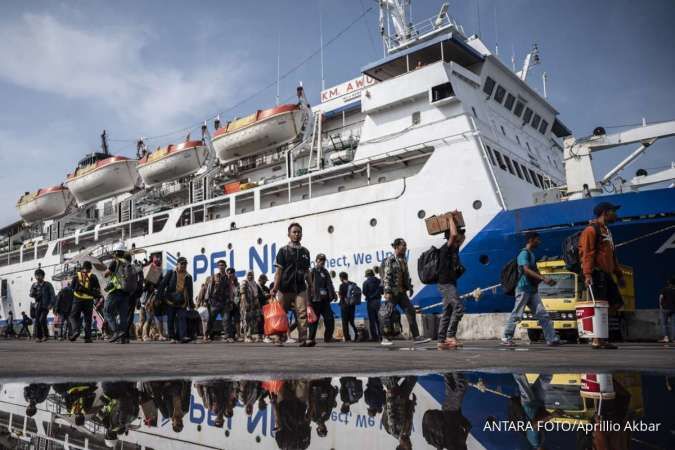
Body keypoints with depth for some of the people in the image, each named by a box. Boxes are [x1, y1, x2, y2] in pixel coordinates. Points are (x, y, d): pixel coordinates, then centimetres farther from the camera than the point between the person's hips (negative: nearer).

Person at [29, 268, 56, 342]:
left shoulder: (48, 285, 0)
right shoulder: (34, 285, 10)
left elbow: (53, 295, -2)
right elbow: (31, 295, 0)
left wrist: (51, 304, -11)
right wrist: (34, 288, -16)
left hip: (45, 306, -4)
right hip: (38, 306, 4)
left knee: (42, 320, -17)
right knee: (37, 321, -2)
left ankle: (46, 335, -4)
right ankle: (38, 337, 3)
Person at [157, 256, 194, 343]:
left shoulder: (188, 277, 10)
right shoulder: (171, 273, 3)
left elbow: (190, 291, 14)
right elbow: (162, 284, 1)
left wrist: (191, 304, 10)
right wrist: (161, 296, -6)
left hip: (182, 302, 1)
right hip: (170, 301, -1)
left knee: (182, 318, -13)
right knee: (171, 320, 5)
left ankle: (183, 336, -21)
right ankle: (172, 337, 13)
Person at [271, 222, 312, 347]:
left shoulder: (305, 252, 12)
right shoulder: (283, 250, 1)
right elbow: (279, 270, -4)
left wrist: (310, 286, 15)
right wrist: (275, 287, -13)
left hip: (300, 288, 2)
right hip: (285, 288, -2)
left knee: (302, 313, -10)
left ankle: (303, 339, -12)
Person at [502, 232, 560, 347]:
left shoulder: (532, 254, 19)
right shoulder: (524, 253, -10)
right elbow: (526, 270, -22)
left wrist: (545, 280, 8)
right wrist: (543, 278, -28)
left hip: (532, 290, 9)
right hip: (523, 289, -9)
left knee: (543, 315, 3)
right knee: (516, 314, -5)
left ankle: (551, 338, 4)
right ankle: (507, 338, 2)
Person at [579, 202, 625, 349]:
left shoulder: (606, 231, 24)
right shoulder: (591, 229, -7)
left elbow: (612, 255, 28)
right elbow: (586, 253, -16)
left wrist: (619, 274, 25)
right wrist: (587, 274, -26)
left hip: (606, 274, 10)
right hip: (596, 273, -10)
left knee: (617, 303, 8)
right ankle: (597, 340, -6)